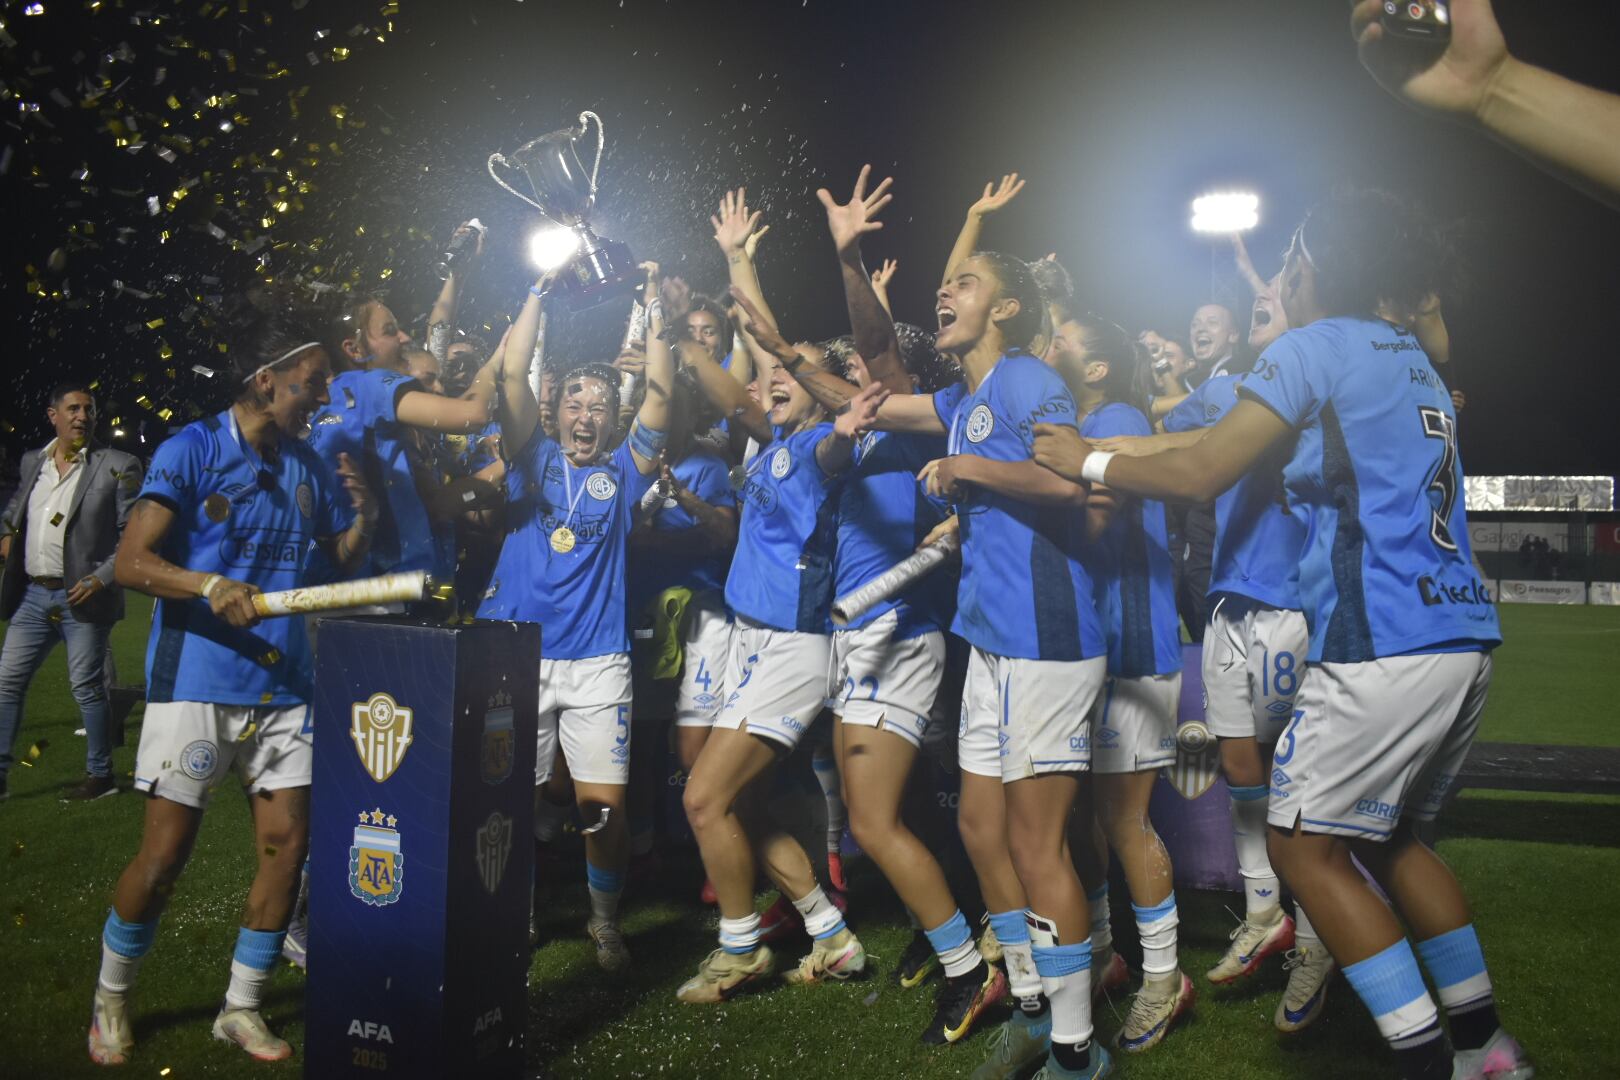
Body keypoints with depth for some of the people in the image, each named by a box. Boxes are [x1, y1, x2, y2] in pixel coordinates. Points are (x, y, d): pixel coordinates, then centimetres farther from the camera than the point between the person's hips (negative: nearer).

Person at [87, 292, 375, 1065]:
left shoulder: (311, 468, 8)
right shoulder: (193, 449, -8)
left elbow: (343, 559, 15)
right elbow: (130, 562, -13)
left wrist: (364, 514, -5)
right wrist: (207, 583, -31)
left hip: (283, 688, 5)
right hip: (196, 683, -5)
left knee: (287, 845, 3)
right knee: (164, 855, 1)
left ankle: (241, 1008, 21)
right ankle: (111, 999, 28)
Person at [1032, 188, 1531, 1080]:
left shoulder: (1312, 347, -5)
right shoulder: (1410, 356, 18)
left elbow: (1199, 475, -9)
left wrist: (1089, 461, 4)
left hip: (1381, 646, -9)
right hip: (1462, 638, 9)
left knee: (1304, 845, 3)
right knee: (1386, 837, 22)